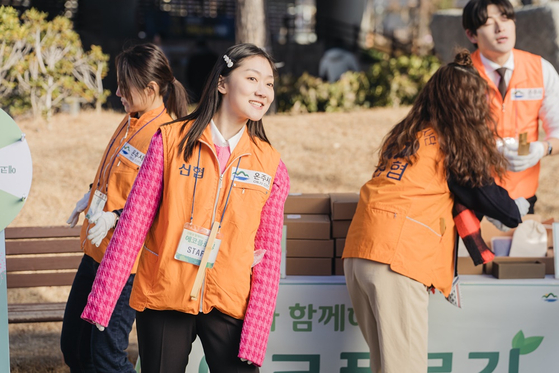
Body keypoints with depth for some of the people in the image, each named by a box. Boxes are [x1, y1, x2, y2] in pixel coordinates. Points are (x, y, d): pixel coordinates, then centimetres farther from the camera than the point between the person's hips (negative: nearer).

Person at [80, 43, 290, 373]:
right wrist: (101, 303, -8)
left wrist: (255, 338, -8)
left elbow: (269, 256, 0)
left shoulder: (270, 166, 3)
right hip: (163, 301, -1)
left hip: (229, 307, 1)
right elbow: (133, 225, -3)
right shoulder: (171, 141, -2)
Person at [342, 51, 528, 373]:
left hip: (358, 253, 8)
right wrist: (517, 210, 32)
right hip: (398, 257, -8)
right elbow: (482, 193, 10)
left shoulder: (406, 135, 22)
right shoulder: (448, 142, 2)